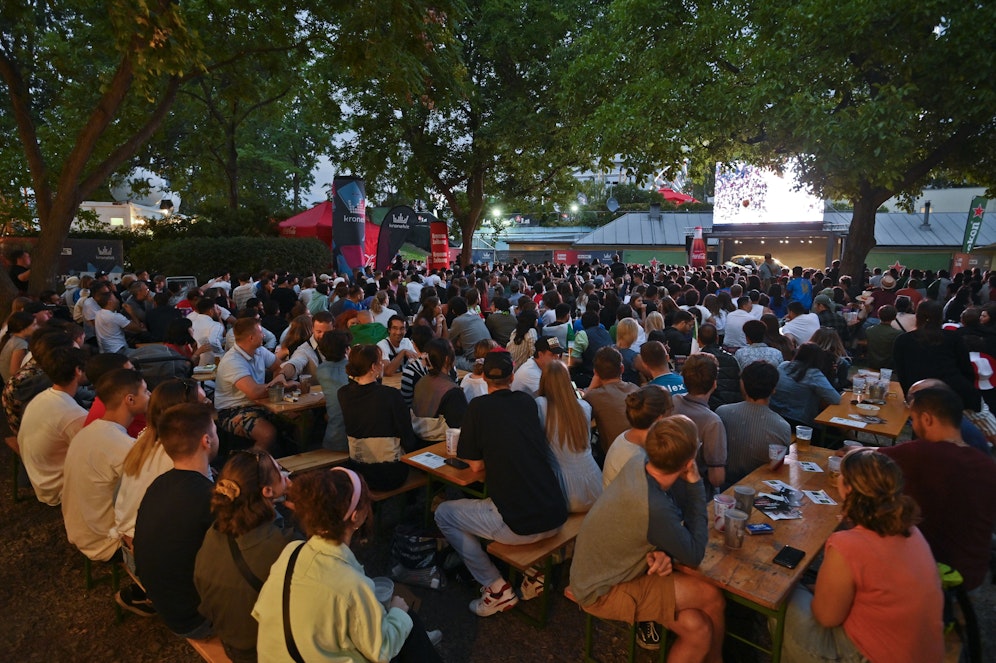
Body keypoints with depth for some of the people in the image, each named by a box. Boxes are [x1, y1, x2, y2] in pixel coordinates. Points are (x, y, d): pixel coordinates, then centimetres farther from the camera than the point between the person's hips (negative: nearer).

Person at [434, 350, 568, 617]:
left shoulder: (479, 407, -5)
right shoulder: (528, 401, 8)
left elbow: (476, 465, 1)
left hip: (518, 525, -6)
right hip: (556, 518, 6)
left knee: (443, 514, 14)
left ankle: (497, 588, 12)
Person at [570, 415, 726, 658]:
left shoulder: (639, 465, -14)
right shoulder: (655, 508, -36)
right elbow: (694, 555, -17)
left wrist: (661, 551, -18)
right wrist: (695, 483, -20)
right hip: (602, 592, -6)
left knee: (697, 628, 0)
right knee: (710, 596, -6)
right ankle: (712, 656, 20)